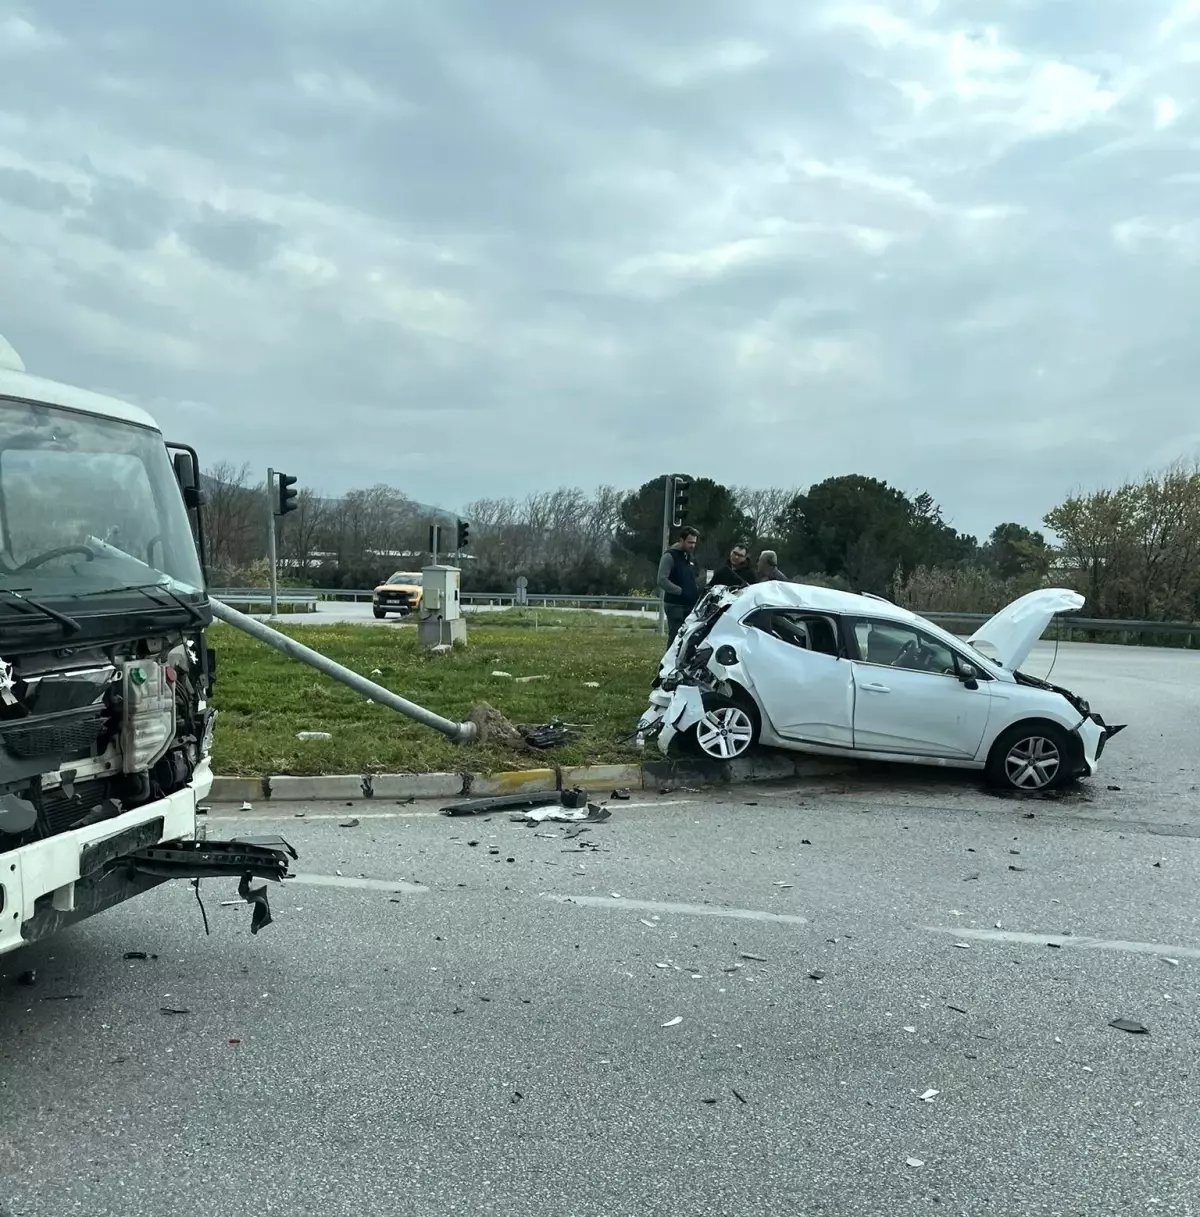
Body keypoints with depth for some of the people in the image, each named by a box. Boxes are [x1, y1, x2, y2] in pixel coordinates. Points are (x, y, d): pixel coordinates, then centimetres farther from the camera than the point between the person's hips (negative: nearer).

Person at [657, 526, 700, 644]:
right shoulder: (669, 556, -9)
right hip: (675, 605, -8)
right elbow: (662, 581, -18)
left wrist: (698, 590, 10)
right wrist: (681, 591, -20)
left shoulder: (690, 558, 17)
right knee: (676, 638, -10)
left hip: (690, 605, 8)